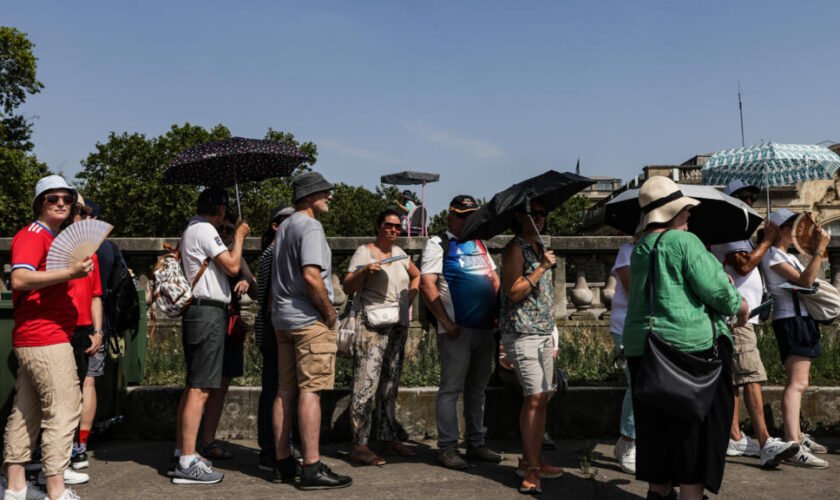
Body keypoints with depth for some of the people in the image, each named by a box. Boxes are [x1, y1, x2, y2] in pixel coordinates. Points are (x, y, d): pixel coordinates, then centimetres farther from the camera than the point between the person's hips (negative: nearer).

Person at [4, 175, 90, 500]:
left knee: (27, 411, 13)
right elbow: (19, 279, -25)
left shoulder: (54, 238, 21)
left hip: (30, 340, 10)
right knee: (64, 411, -8)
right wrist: (70, 273, -28)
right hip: (47, 339, -10)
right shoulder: (32, 235, -10)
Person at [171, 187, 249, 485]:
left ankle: (181, 454, 19)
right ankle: (187, 463, -11)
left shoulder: (190, 230, 22)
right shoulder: (205, 230, -8)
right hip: (208, 312, -11)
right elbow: (232, 266, -15)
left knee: (193, 386, 13)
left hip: (196, 312, 11)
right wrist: (239, 236, 0)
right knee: (200, 388, -11)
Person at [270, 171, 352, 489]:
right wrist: (330, 313, -13)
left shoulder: (284, 227, 18)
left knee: (286, 391, 10)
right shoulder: (310, 227, -12)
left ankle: (283, 464, 16)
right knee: (310, 391, -8)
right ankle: (312, 469, -6)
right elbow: (311, 276, -24)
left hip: (282, 318, 10)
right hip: (309, 320, -9)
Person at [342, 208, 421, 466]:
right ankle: (359, 446, -8)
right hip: (373, 326, -7)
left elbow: (416, 276, 32)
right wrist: (364, 271, -28)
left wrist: (408, 302, 17)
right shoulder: (364, 252, -3)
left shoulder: (399, 253, 16)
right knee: (366, 383, -11)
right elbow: (347, 288, -10)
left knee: (390, 385, 12)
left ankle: (389, 439, 21)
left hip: (398, 326, 7)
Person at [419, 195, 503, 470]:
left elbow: (495, 279, 24)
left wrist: (498, 313, 9)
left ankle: (476, 444, 21)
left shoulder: (479, 244, 19)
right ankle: (447, 448, 4)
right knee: (451, 389, -3)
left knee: (477, 388, 12)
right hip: (457, 331, -7)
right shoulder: (438, 244, -2)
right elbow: (427, 284, -11)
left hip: (485, 328, 7)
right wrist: (446, 323, -15)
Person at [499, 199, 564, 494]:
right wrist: (542, 267, -19)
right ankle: (531, 470, -8)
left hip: (543, 333, 9)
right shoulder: (515, 249, -9)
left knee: (540, 398, 9)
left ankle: (529, 461, 19)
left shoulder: (539, 247, 18)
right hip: (522, 334, -9)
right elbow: (514, 293, -18)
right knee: (536, 397, -14)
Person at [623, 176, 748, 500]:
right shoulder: (684, 241, -12)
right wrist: (739, 306, 4)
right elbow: (716, 291, -15)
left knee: (658, 428, 16)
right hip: (690, 344, -8)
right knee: (696, 429, 3)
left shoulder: (640, 248, 12)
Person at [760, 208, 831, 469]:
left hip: (802, 320, 11)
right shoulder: (772, 255, -11)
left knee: (797, 383, 15)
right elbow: (805, 280, -21)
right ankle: (793, 448, -22)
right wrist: (820, 248, -21)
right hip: (791, 319, -11)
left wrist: (820, 253, 15)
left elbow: (809, 280, 17)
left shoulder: (790, 257, 21)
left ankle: (797, 435, 23)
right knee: (797, 383, -18)